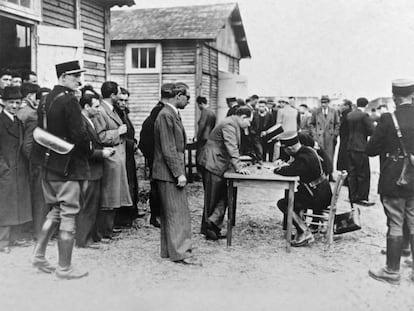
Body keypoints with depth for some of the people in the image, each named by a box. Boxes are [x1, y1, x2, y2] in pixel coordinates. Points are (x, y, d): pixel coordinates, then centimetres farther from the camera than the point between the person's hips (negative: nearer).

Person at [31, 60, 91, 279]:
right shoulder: (69, 100, -16)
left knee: (55, 211, 22)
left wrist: (45, 158, 18)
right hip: (69, 167, -8)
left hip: (49, 166, 8)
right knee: (68, 216, 2)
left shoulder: (46, 100, 10)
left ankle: (38, 255, 24)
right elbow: (79, 134, -21)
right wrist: (91, 152, -4)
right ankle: (64, 268, 11)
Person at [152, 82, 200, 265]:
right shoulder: (165, 115, -16)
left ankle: (169, 250, 23)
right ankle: (179, 252, 2)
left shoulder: (172, 114, 15)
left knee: (169, 213, 14)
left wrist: (180, 171, 17)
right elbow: (168, 150, -20)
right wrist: (179, 173, -20)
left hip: (173, 172, 10)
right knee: (177, 213, -5)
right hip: (169, 173, -10)